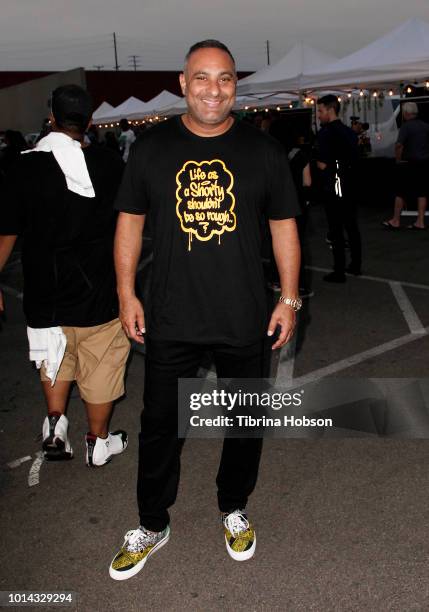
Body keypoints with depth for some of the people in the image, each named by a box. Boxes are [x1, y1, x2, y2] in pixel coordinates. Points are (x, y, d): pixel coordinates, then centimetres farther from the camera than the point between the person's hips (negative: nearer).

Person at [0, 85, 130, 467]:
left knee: (56, 359, 26)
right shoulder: (110, 165, -7)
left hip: (45, 292, 1)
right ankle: (98, 443, 27)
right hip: (99, 292, -1)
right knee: (100, 366, 14)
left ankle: (55, 421, 14)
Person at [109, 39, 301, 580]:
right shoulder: (151, 147, 0)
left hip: (245, 321, 1)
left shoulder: (263, 150, -1)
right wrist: (126, 293, 0)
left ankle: (234, 509, 41)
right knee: (159, 424, 10)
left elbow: (283, 226, 3)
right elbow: (130, 221, 5)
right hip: (170, 321, 0)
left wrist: (289, 298, 0)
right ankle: (152, 526, 32)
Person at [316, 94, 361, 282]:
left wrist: (318, 162, 2)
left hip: (333, 186, -8)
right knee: (352, 226, 15)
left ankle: (339, 272, 2)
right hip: (349, 184, 8)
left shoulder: (325, 132, -14)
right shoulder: (350, 132, 10)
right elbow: (354, 159, 16)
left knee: (336, 230, -3)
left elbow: (322, 165, -17)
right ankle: (356, 265, 25)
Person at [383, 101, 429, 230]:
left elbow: (399, 145, -22)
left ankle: (396, 221, 10)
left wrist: (398, 159, -11)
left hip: (408, 163, -6)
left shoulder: (406, 126, -12)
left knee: (401, 193, 4)